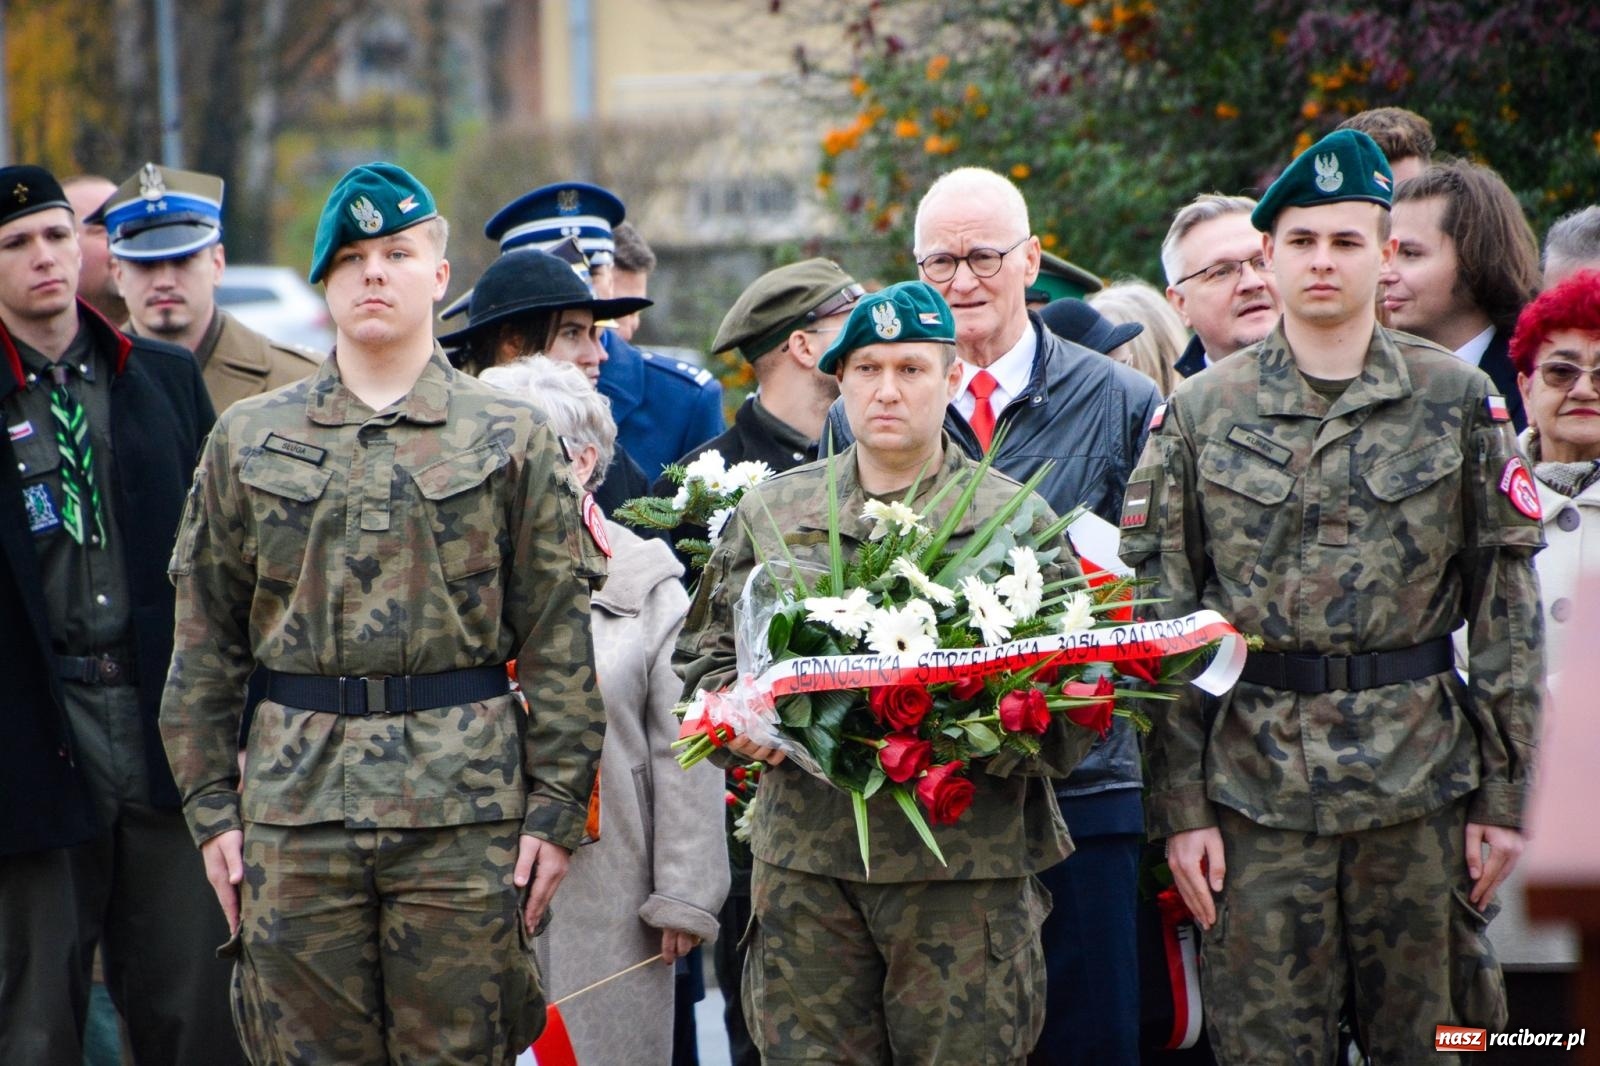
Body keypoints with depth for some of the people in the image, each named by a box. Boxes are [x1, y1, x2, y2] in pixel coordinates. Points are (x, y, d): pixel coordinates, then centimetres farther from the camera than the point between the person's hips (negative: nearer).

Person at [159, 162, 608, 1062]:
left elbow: (560, 642, 4)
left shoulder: (512, 438, 6)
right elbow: (206, 642, 11)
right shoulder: (249, 440, 11)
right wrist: (211, 805, 5)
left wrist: (556, 809, -2)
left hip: (466, 812, -1)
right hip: (294, 813, 2)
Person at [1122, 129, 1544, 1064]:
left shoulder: (1458, 400, 5)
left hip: (1419, 778, 0)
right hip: (1256, 787, 0)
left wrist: (1503, 794, 0)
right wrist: (1180, 804, -2)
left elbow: (1509, 609, 5)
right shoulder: (1201, 413, 6)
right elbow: (1163, 620, 5)